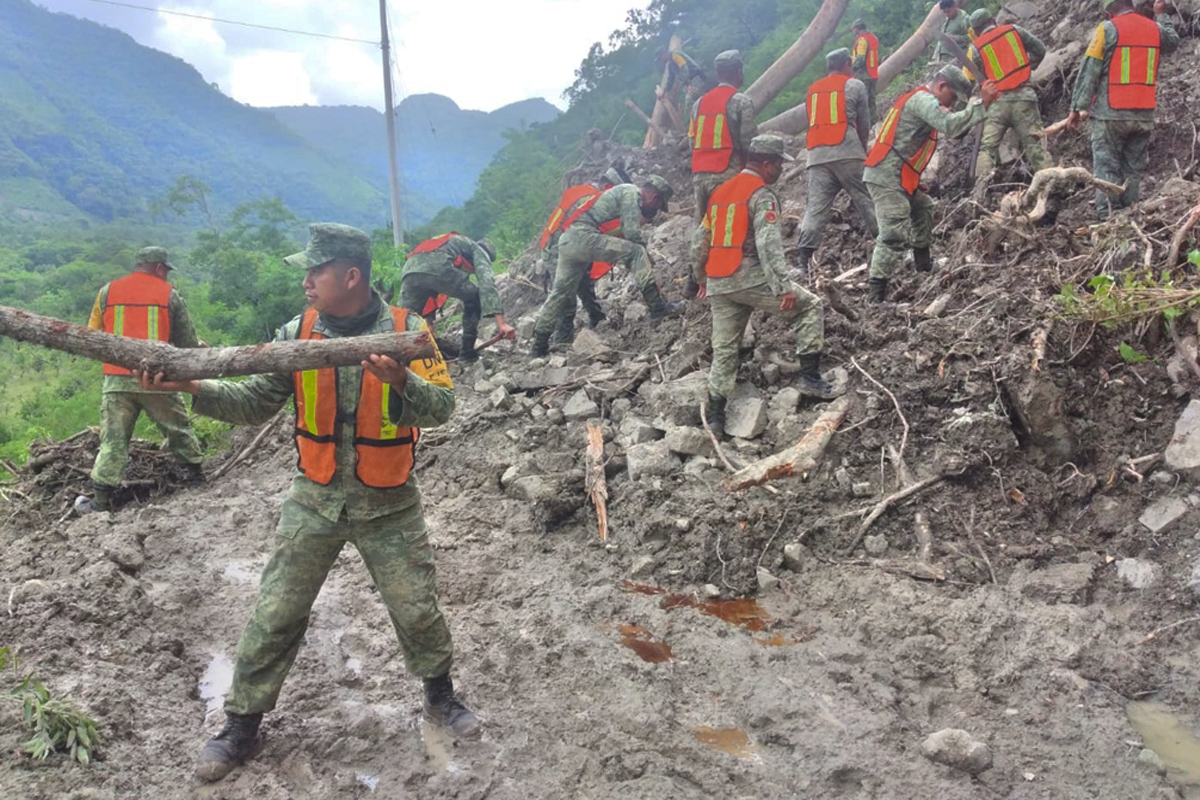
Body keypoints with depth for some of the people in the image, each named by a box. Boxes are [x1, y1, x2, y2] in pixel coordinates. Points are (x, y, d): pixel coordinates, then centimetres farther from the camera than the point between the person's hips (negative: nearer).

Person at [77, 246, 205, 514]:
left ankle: (101, 499, 4)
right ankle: (195, 473, 29)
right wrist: (199, 348, 25)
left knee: (113, 439, 5)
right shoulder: (169, 294, 1)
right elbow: (187, 341, 4)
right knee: (177, 428, 18)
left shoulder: (107, 292, 6)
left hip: (117, 380, 1)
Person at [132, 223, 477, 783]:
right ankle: (241, 726, 27)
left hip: (388, 504, -2)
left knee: (417, 609, 9)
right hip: (314, 500, 2)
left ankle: (440, 695, 36)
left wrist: (400, 381, -36)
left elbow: (441, 408, -17)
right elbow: (254, 404, -2)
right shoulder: (298, 334, -2)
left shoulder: (407, 331, -10)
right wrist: (192, 386, -18)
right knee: (274, 615, 7)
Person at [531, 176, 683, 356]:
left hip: (568, 241, 10)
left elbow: (625, 233, 29)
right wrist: (649, 261, 3)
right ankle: (657, 307, -17)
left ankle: (539, 344, 18)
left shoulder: (624, 194, 29)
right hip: (583, 236, -10)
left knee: (561, 293, 13)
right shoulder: (631, 193, 0)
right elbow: (632, 233, -9)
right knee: (637, 252, -12)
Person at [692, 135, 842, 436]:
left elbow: (700, 240, 21)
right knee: (809, 307, 6)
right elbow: (769, 244, -19)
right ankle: (810, 377, 1)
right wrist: (784, 285, -24)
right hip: (749, 278, -7)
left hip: (717, 284, 7)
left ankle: (715, 417, 13)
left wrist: (702, 278, 30)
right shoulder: (761, 195, -6)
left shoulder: (720, 192, 18)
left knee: (724, 349, 12)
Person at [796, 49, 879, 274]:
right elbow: (864, 123, 12)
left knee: (815, 207, -2)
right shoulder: (854, 85, 8)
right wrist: (862, 149, 27)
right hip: (847, 154, -4)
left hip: (817, 156, 4)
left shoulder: (813, 89, 21)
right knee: (866, 200, 2)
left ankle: (803, 260, -12)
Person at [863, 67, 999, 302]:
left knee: (923, 209, 29)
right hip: (887, 177, -11)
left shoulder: (920, 99, 23)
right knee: (895, 233, -19)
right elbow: (950, 125, -24)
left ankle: (923, 264, 40)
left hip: (898, 176, 11)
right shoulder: (922, 99, -10)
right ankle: (875, 294, -24)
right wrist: (982, 104, -22)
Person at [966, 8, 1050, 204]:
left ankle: (979, 195, -14)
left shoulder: (976, 47, 7)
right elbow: (1040, 50, 15)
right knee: (1034, 145, 3)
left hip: (997, 102, -1)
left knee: (987, 149, 0)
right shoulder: (1014, 30, 10)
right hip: (1024, 97, 1)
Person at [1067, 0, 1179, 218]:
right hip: (1144, 115, 5)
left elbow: (1088, 72, -9)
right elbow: (1173, 41, 34)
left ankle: (1108, 218, -9)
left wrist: (1076, 108, -5)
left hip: (1110, 114, -5)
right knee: (1133, 169, 10)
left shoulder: (1108, 29, -5)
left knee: (1107, 167, -3)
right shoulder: (1156, 29, 10)